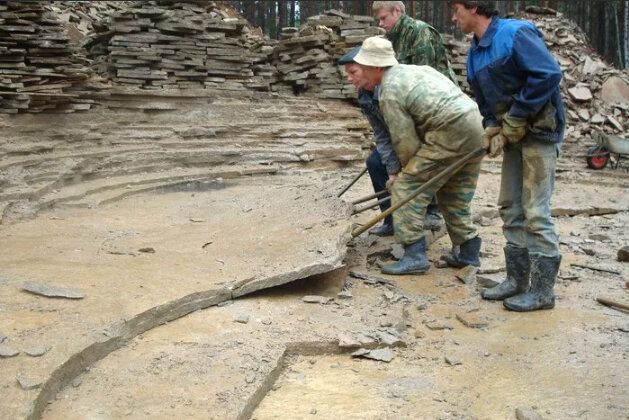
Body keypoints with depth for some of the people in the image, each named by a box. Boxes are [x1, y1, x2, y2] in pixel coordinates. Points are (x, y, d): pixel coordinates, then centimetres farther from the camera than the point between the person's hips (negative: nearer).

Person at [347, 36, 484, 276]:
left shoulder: (389, 92, -8)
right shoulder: (412, 70, 20)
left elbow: (405, 142, -7)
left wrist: (410, 171, 12)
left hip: (450, 132, -9)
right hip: (474, 124, 9)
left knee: (407, 187, -2)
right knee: (454, 196, 20)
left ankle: (415, 255, -3)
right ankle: (469, 253, 27)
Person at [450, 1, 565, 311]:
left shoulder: (515, 33, -16)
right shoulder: (475, 53, 11)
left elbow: (549, 74, -24)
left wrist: (517, 117, -20)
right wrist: (492, 126, -2)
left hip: (539, 131, -9)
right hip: (513, 133, 9)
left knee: (535, 211, -7)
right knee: (510, 208, 11)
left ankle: (542, 291, 2)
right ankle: (517, 280, 21)